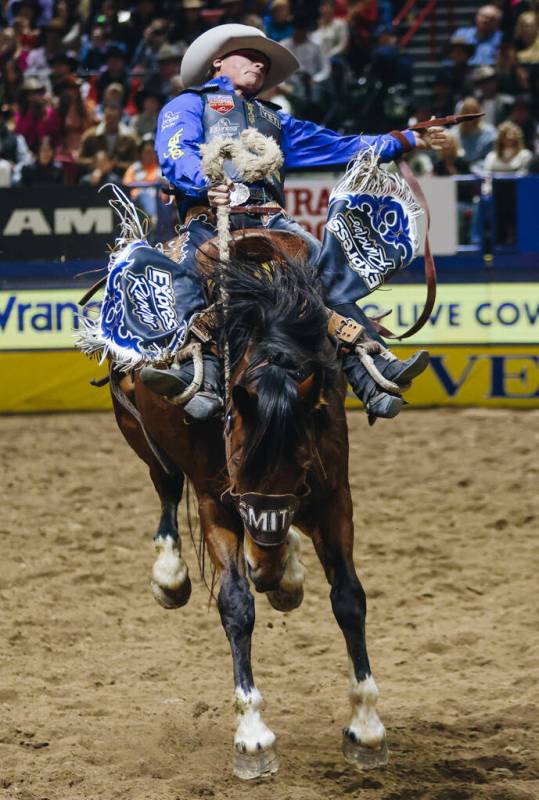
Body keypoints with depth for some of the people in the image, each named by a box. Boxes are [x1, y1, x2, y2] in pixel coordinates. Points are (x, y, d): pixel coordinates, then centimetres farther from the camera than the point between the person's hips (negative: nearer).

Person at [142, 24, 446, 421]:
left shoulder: (273, 120, 40)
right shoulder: (189, 105, 23)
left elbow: (336, 146, 36)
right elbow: (176, 155, 2)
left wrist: (406, 141, 30)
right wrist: (206, 183, -20)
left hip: (270, 220, 5)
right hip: (210, 217, -5)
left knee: (330, 271, -18)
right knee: (190, 270, -35)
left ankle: (371, 374, -27)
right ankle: (203, 378, -51)